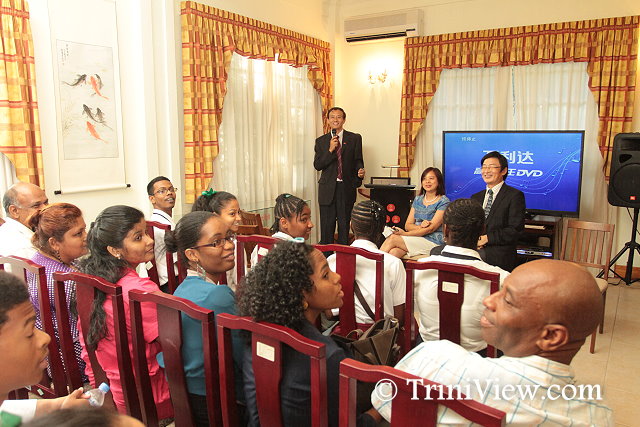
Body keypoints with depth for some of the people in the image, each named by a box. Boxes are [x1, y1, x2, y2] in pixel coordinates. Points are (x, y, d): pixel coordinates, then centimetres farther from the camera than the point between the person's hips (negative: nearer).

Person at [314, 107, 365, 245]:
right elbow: (317, 165, 1)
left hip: (347, 188, 0)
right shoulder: (321, 141, 9)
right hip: (328, 189, 1)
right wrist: (330, 150, -11)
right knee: (327, 228, 2)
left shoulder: (354, 138, 7)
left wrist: (360, 171, -15)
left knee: (345, 226, 5)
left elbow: (358, 161, 7)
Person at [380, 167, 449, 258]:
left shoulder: (443, 202, -3)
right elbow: (408, 225, 12)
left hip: (433, 241, -5)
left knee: (393, 238, -24)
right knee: (393, 252, -29)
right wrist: (420, 226, -12)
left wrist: (405, 233, -17)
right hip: (415, 238, 5)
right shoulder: (418, 199, 17)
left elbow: (431, 228, -12)